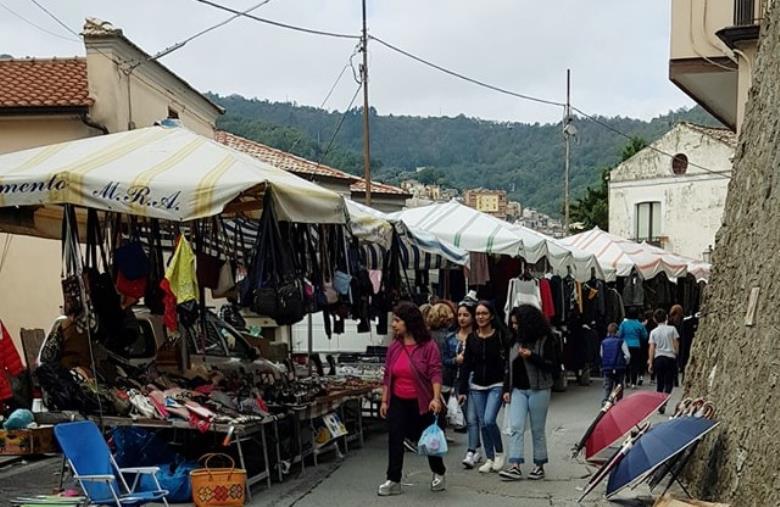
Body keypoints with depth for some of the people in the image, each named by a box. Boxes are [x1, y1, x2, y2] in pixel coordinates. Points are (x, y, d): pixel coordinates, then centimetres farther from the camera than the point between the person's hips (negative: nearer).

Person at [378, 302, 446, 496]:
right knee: (395, 440, -1)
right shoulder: (394, 347, 2)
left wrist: (436, 398, -26)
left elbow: (435, 373, -16)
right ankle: (393, 480, 6)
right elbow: (387, 376, 7)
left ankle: (439, 474, 32)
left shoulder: (428, 346, -12)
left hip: (421, 402, -4)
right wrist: (384, 400, 6)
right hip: (398, 402, 4)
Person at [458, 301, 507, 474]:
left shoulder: (500, 336, -6)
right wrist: (463, 390, 4)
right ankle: (489, 459, 17)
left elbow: (507, 363, -6)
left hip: (496, 385, -4)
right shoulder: (471, 338, 4)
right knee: (482, 424, 5)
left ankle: (499, 453, 7)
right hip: (477, 386, 4)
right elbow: (466, 365, 7)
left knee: (489, 420, -16)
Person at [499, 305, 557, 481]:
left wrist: (531, 356, -20)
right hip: (518, 390, 5)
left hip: (538, 390, -5)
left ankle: (539, 465, 16)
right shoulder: (516, 339, 11)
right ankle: (515, 466, -10)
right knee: (516, 427, -6)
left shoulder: (545, 340, -6)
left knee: (537, 429, 4)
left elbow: (551, 365, -9)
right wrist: (507, 389, 11)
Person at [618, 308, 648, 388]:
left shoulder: (624, 323, -4)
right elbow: (644, 336, 6)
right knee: (635, 364, 3)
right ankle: (633, 382, -1)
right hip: (636, 346, -1)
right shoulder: (639, 324, -3)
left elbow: (619, 335, -1)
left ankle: (627, 381, 16)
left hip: (626, 346, 1)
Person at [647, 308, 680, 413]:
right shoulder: (672, 329, -3)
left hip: (658, 358, 2)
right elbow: (676, 345, -1)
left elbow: (652, 348, 0)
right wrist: (676, 354, 14)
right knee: (669, 383, 2)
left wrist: (650, 362, 3)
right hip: (670, 357, -2)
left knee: (659, 383, 12)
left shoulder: (654, 332, 1)